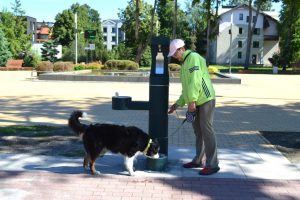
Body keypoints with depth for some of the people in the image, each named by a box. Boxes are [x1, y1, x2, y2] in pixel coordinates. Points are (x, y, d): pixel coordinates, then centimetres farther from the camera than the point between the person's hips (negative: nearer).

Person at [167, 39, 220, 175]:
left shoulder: (193, 57, -9)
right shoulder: (184, 64, 21)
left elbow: (196, 81, -20)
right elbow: (186, 88, 24)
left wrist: (192, 101, -22)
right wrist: (178, 104, 19)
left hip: (205, 100, -10)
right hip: (195, 102, 10)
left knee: (206, 131, -8)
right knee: (198, 131, 14)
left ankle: (212, 164, -2)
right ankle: (198, 160, 23)